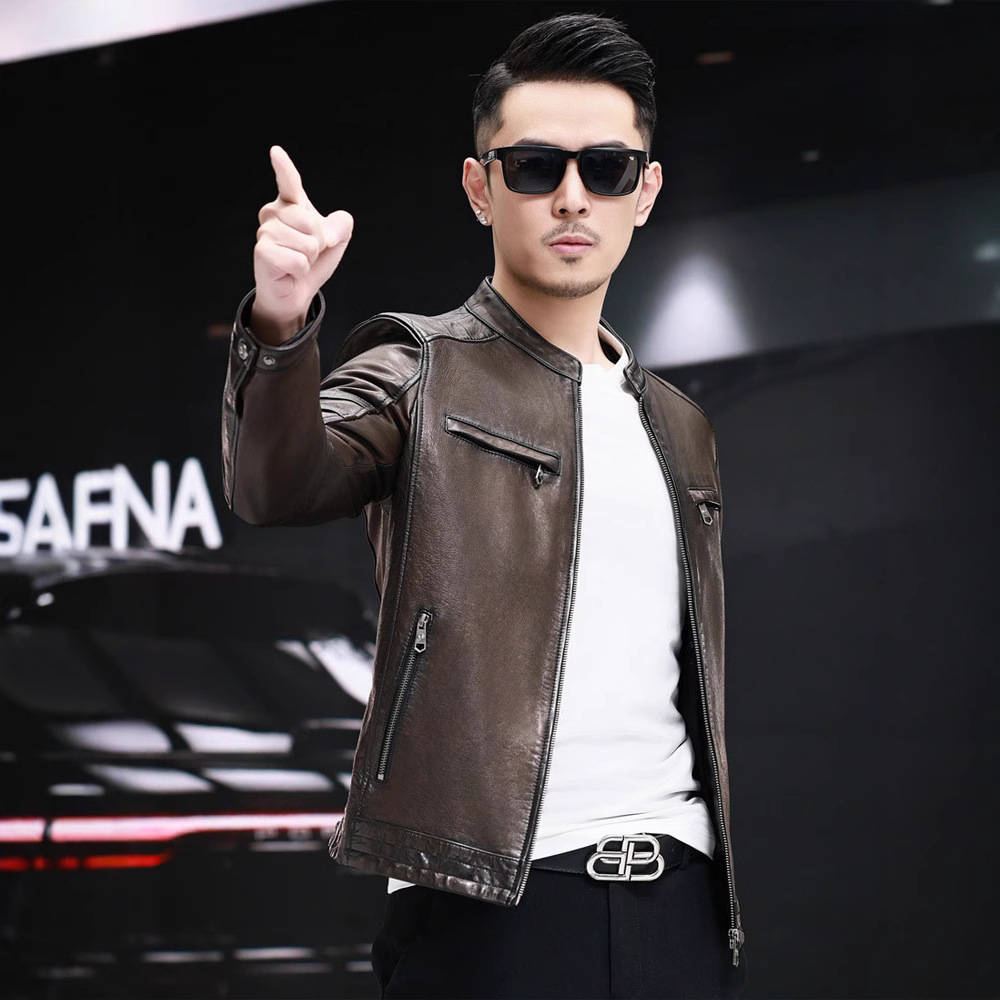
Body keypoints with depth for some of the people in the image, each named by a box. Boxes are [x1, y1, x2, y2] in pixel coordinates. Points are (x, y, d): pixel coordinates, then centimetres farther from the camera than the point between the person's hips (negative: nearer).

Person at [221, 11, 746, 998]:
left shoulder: (677, 427, 19)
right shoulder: (423, 372, 3)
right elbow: (278, 485, -17)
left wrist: (723, 907, 16)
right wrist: (280, 327, -36)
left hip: (678, 893, 5)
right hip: (489, 897, -5)